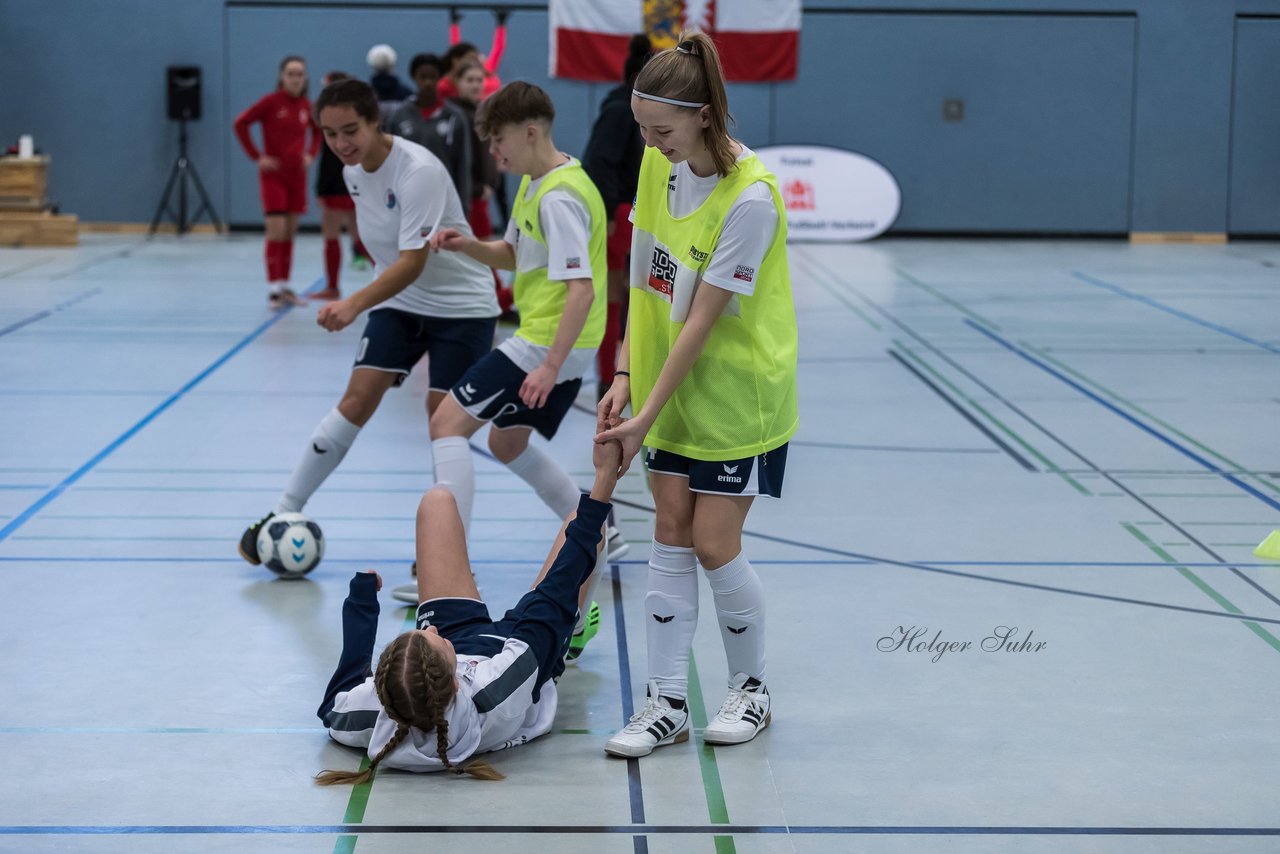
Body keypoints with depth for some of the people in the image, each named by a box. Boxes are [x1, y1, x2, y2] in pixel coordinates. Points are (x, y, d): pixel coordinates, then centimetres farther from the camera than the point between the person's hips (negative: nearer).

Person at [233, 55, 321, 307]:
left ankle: (285, 286, 17)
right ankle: (274, 289, -7)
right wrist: (257, 157, -13)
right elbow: (241, 123, -12)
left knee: (290, 234, 9)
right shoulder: (271, 101, -10)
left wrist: (311, 154, 6)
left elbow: (317, 130, 22)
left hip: (297, 175, 5)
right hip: (274, 174, -5)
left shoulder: (306, 106, 4)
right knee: (276, 232, -10)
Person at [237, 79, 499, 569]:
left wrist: (355, 304, -42)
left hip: (461, 304, -6)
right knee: (358, 399, -5)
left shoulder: (418, 170, -26)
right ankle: (284, 515, 0)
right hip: (398, 300, 6)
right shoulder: (353, 170, -2)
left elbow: (413, 262, -31)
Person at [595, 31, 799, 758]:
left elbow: (703, 322, -22)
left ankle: (753, 690, 20)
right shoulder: (659, 164, -2)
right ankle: (668, 704, 12)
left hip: (738, 395, -6)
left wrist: (646, 418, -18)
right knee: (670, 536, 6)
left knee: (713, 545, -2)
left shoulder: (750, 198, -24)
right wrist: (625, 377, 0)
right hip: (674, 388, 7)